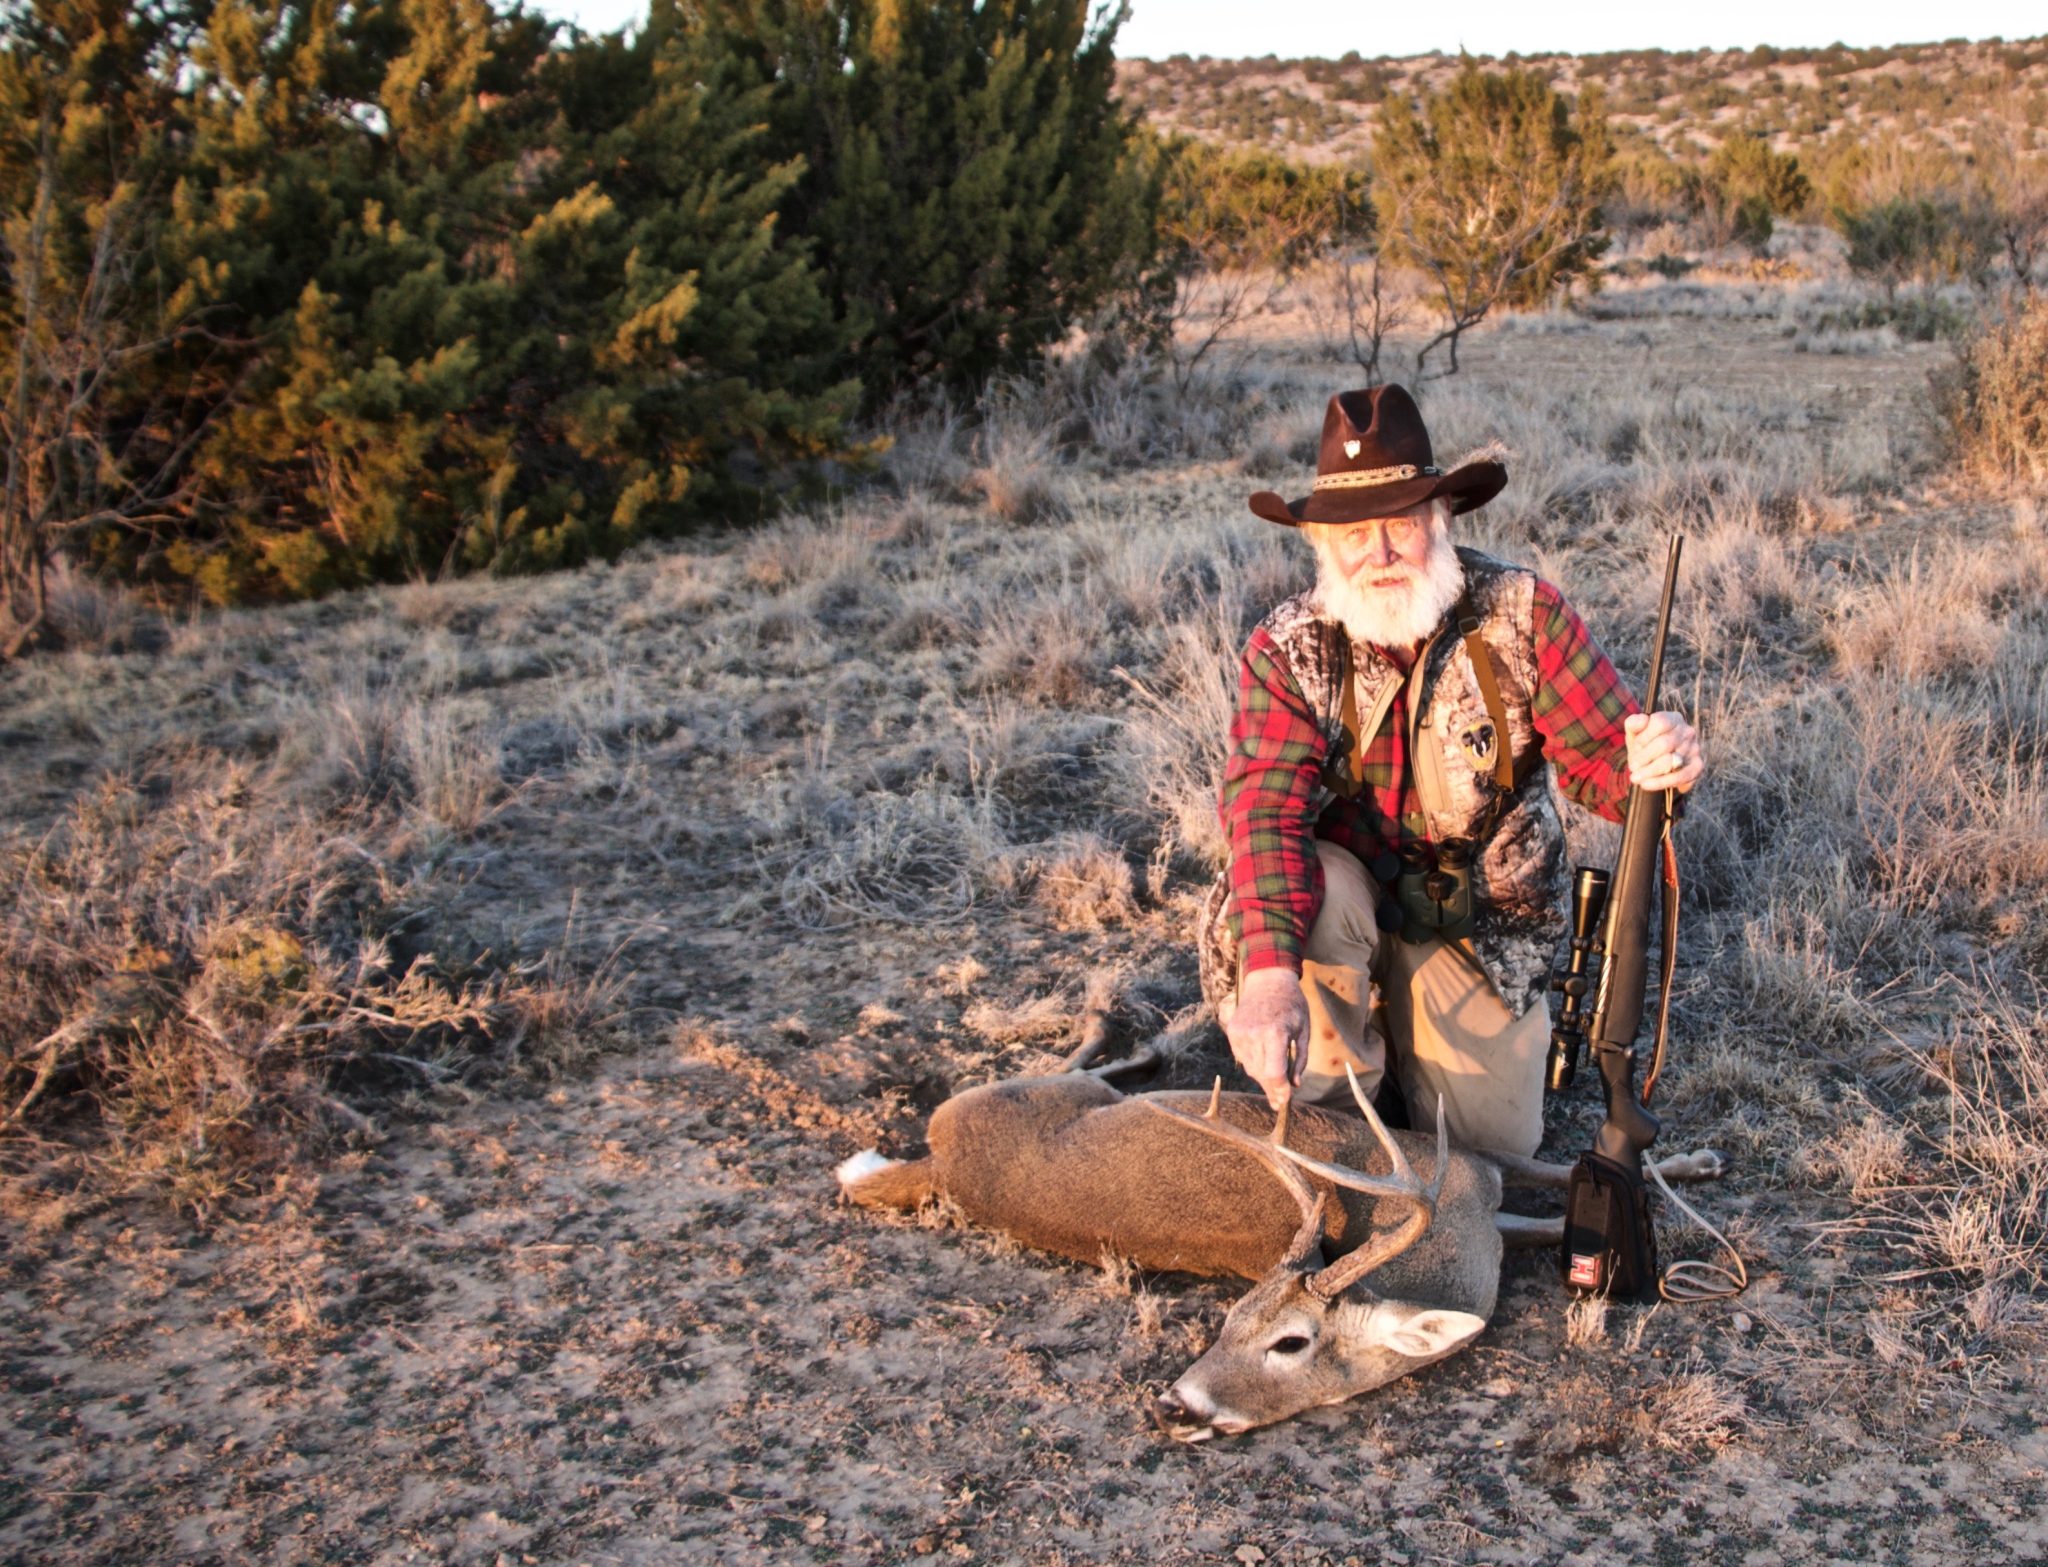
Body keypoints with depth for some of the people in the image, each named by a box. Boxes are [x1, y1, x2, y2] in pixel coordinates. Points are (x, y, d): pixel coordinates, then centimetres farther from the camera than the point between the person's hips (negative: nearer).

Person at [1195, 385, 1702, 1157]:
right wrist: (1269, 968, -46)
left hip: (1482, 927, 1)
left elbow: (1604, 756, -18)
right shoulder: (1286, 649, -17)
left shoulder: (1522, 614, -15)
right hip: (1350, 899, 0)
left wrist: (1659, 763, -45)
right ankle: (1328, 1097, -7)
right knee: (1306, 885, -35)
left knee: (1492, 1146, -5)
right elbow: (1266, 810, -29)